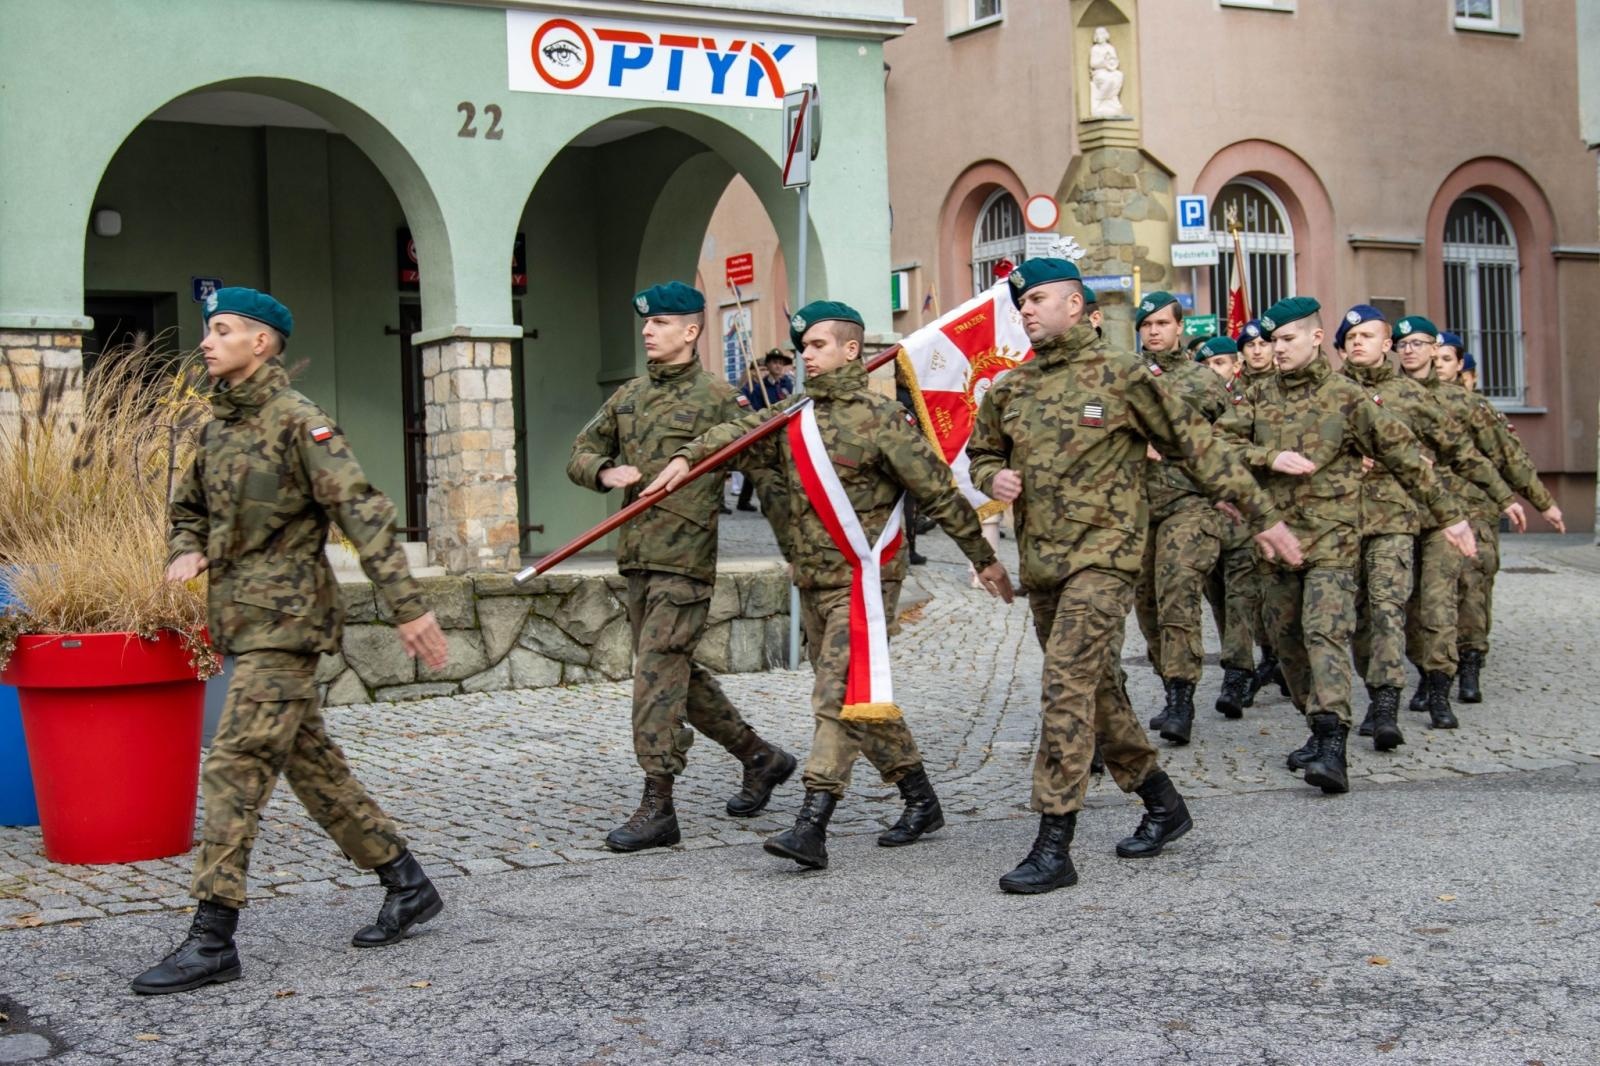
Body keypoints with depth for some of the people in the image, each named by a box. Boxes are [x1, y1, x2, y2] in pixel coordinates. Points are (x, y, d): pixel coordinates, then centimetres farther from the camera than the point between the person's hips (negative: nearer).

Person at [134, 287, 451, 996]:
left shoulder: (297, 420, -12)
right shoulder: (220, 425, 13)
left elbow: (363, 511, -19)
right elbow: (188, 505, 28)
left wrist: (407, 607, -24)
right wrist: (186, 550, 4)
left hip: (284, 622, -9)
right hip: (246, 621, 9)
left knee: (235, 766, -12)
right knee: (310, 763, 13)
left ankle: (212, 939, -8)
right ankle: (406, 884, 24)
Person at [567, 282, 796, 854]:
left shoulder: (716, 398, -4)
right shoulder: (627, 397, 15)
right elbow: (580, 455, 16)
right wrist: (606, 472, -3)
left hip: (686, 556, -7)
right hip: (637, 555, 8)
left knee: (657, 672, -11)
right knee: (678, 673, 14)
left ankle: (657, 806, -6)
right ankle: (761, 757, 30)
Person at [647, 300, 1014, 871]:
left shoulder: (881, 419, -8)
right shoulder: (794, 417, 12)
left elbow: (940, 492, -6)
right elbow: (738, 433, 1)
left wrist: (983, 558, -3)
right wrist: (687, 457, -18)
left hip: (863, 581, -8)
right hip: (812, 582, 8)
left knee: (841, 697, -13)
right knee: (856, 699, 13)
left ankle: (811, 827, -17)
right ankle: (921, 800, 27)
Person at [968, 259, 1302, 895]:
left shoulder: (1122, 376, -5)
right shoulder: (1010, 390, 10)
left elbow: (1197, 447, -1)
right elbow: (981, 453, 25)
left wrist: (1262, 515, 1)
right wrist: (994, 477, 0)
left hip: (1102, 556, -6)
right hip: (1040, 563, 6)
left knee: (1066, 687, -16)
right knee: (1097, 690, 14)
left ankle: (1054, 847, -13)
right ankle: (1162, 805, 32)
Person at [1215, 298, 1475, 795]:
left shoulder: (1347, 397, -2)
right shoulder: (1261, 396, 11)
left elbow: (1403, 454, 0)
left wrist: (1449, 513, 0)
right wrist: (1270, 457, -14)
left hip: (1332, 537, -5)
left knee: (1325, 632, -18)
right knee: (1286, 638, 9)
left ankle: (1332, 745, -26)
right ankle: (1317, 727, 23)